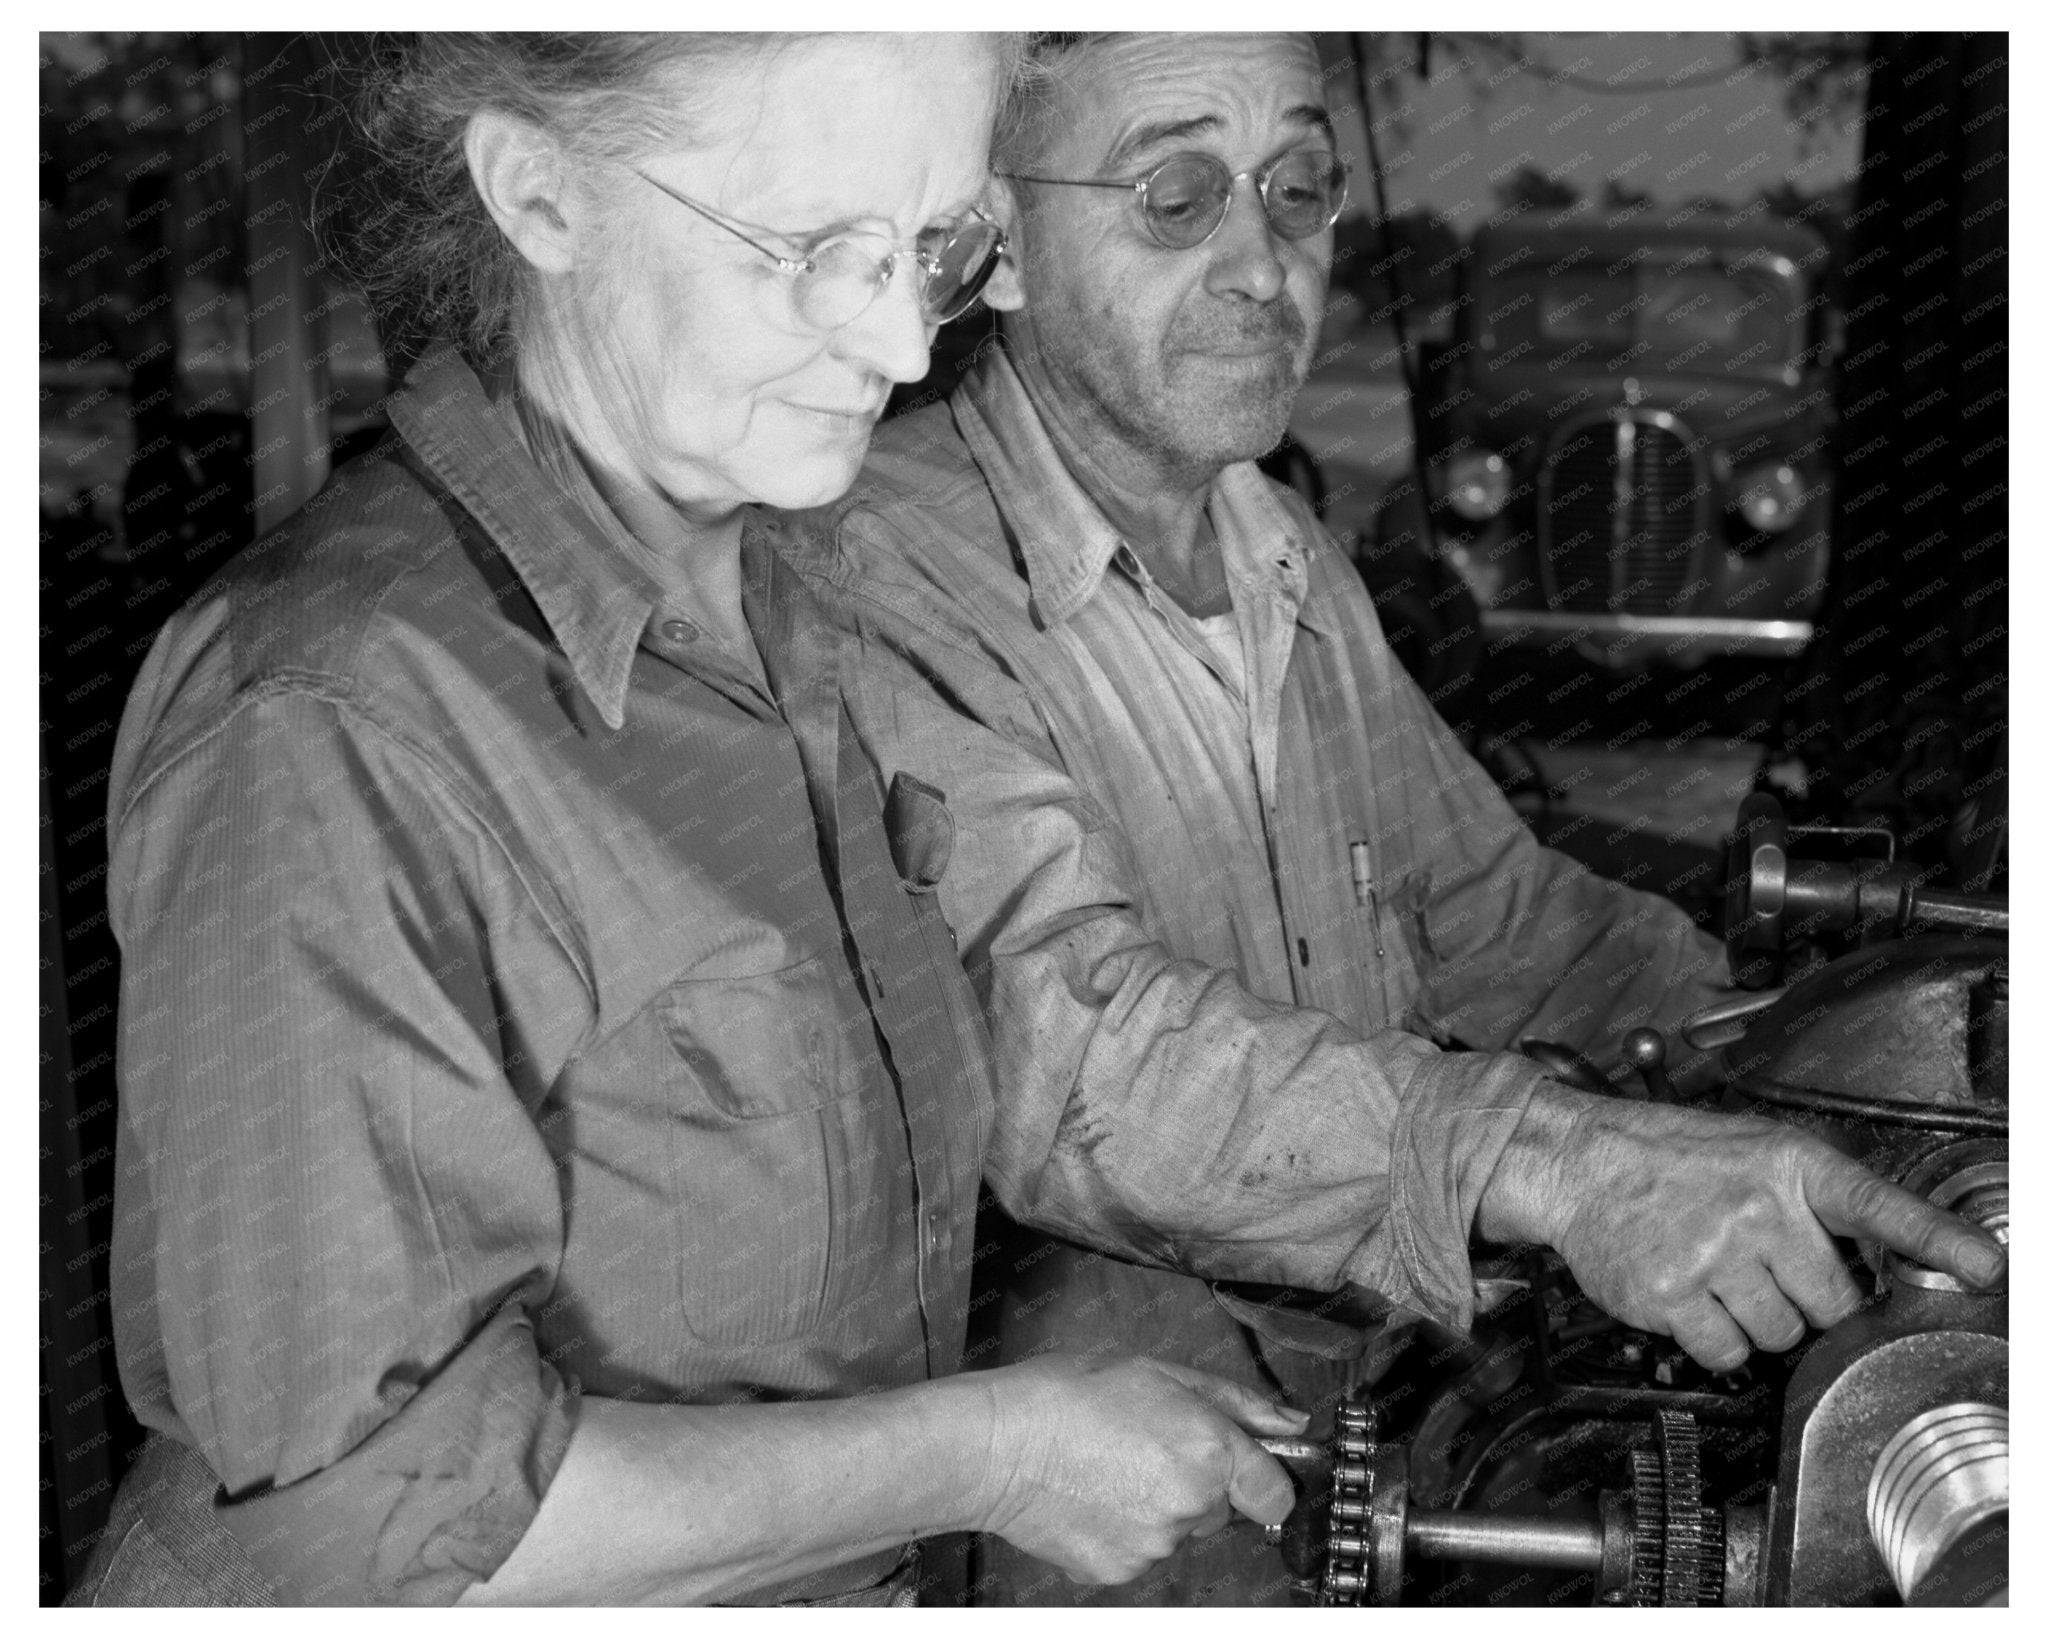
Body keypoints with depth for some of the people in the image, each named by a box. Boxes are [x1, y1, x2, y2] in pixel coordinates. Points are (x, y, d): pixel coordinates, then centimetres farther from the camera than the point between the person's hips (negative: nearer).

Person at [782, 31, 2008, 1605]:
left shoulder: (1292, 557, 14)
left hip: (1389, 1331, 7)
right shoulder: (871, 581, -16)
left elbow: (1495, 914, 20)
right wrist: (1552, 1158, -42)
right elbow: (1053, 1040, -30)